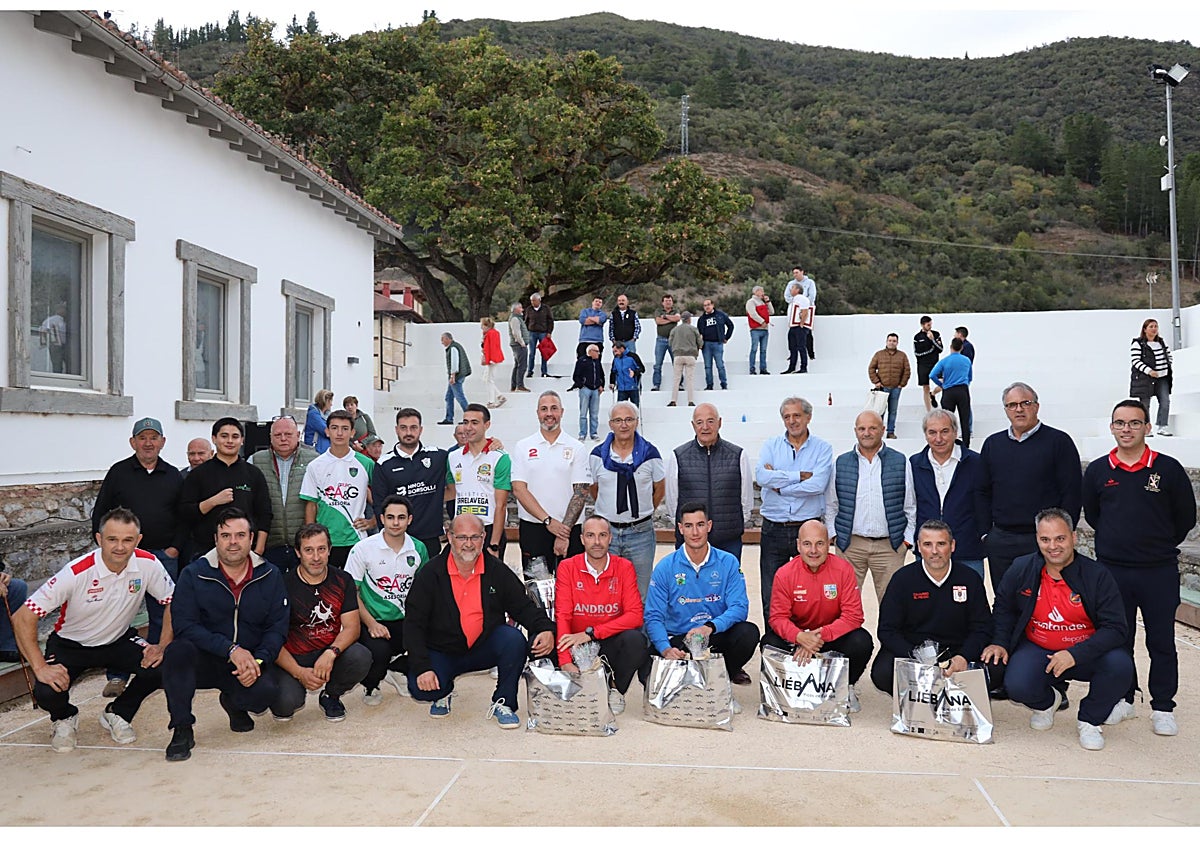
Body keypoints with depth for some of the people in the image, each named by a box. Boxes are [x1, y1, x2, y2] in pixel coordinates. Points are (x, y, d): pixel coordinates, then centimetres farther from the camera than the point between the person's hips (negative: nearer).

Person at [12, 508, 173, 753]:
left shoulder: (147, 564, -19)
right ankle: (64, 718, 13)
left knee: (161, 665, -23)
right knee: (47, 693, -27)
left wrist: (162, 646, -16)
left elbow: (173, 602, -4)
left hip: (119, 641, 2)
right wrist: (40, 668, -31)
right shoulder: (76, 573, -28)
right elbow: (22, 618, -26)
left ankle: (117, 714, 7)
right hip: (71, 645, -2)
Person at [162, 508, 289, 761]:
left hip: (250, 662, 1)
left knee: (266, 692, -29)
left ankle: (233, 703, 12)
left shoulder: (271, 576, 2)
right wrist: (231, 649, -24)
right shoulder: (193, 574, -4)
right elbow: (185, 626, -14)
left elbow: (277, 628, 0)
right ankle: (182, 729, -17)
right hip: (205, 661, -1)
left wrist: (258, 660, -20)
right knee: (178, 650, -33)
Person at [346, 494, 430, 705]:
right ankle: (370, 686, 6)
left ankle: (397, 668, 11)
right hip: (373, 621, -3)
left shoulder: (419, 549, 6)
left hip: (405, 621, 4)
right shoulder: (363, 549, -5)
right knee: (378, 652, -34)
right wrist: (371, 624, -15)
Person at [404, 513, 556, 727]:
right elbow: (413, 624, -9)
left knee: (514, 639, -28)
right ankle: (443, 690, 14)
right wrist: (422, 667, -21)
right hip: (442, 651, -1)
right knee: (421, 689, -27)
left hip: (484, 647, 1)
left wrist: (545, 629, -20)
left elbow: (523, 606, 2)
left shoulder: (497, 571, -3)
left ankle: (502, 703, -5)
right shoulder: (430, 574, -9)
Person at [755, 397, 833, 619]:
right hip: (773, 529, 2)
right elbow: (761, 476, -11)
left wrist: (779, 485, -8)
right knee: (771, 597, 6)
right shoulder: (771, 445, 8)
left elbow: (817, 484, -14)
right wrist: (800, 476, -11)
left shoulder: (822, 448, 3)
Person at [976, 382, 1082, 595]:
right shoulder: (993, 444, 11)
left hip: (1043, 540, -4)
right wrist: (985, 533, 6)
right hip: (1000, 542, 4)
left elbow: (1072, 493, -4)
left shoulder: (1058, 441, -1)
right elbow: (983, 493, 14)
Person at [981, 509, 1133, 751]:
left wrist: (1075, 655, -28)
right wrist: (999, 642, -1)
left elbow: (1115, 628, -16)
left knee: (1120, 666, -30)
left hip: (1086, 653, -1)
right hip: (1037, 650, 1)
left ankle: (1090, 720, 1)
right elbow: (1004, 608, 14)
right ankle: (1047, 702, 15)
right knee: (1017, 686, -27)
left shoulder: (1097, 575, -13)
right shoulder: (1021, 570, -4)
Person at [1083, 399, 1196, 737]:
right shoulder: (1097, 471, 2)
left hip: (1159, 572, -2)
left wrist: (1161, 545, 9)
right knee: (1117, 639, 11)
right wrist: (1119, 540, 11)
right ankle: (1122, 698, 25)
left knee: (1161, 641, 6)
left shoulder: (1168, 468, -4)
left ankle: (1163, 707, 18)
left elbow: (1186, 517, 5)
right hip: (1112, 570, 2)